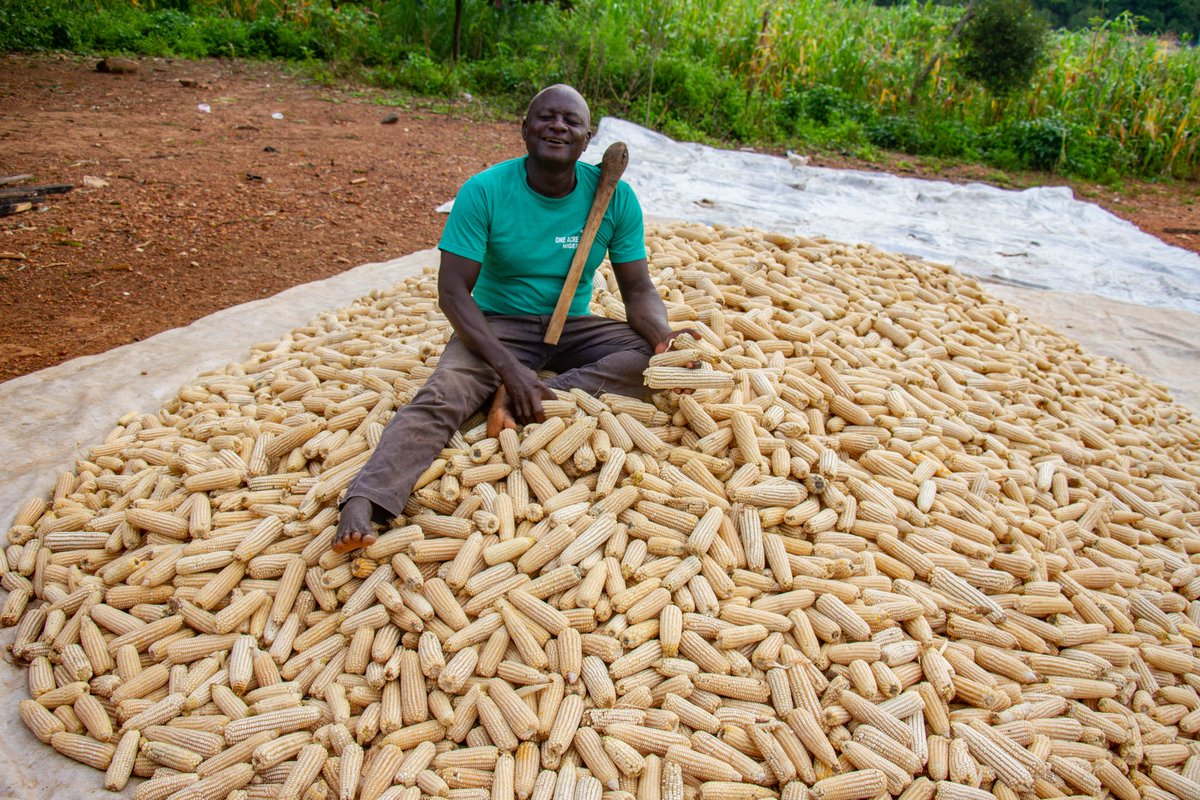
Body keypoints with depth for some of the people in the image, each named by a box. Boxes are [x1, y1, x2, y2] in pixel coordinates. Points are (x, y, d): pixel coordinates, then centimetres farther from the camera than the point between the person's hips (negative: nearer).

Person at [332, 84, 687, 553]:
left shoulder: (614, 196, -6)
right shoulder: (485, 191, -13)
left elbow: (638, 290, -3)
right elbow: (453, 290, -18)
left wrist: (665, 337, -27)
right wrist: (509, 368, -32)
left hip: (572, 327, 3)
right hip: (498, 324, -3)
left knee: (655, 355, -23)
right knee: (442, 394, -31)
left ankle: (530, 402, -32)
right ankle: (363, 501, -48)